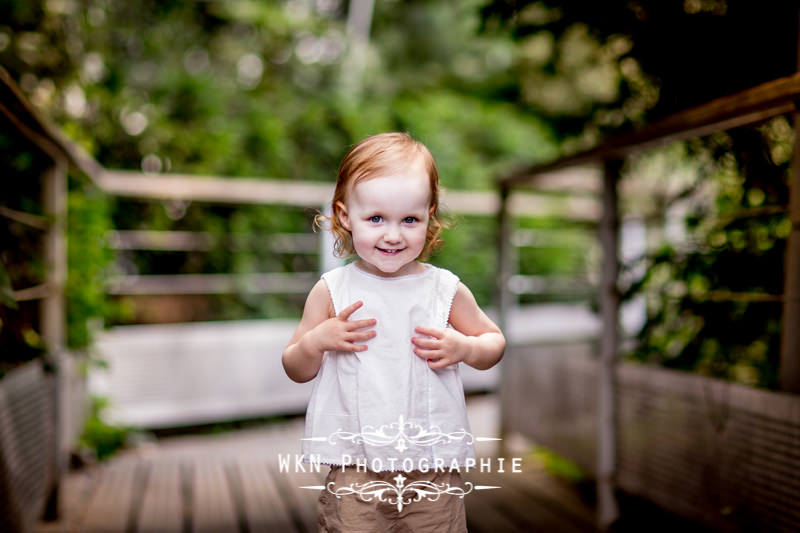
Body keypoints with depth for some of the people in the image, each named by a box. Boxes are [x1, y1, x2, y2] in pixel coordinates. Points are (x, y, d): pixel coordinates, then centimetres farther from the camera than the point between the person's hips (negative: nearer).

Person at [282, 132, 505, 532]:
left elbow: (495, 341, 11)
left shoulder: (446, 290, -3)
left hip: (434, 462, 1)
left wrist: (463, 347, -10)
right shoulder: (331, 292, -3)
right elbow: (296, 371, 5)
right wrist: (316, 340, -15)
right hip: (354, 465, 0)